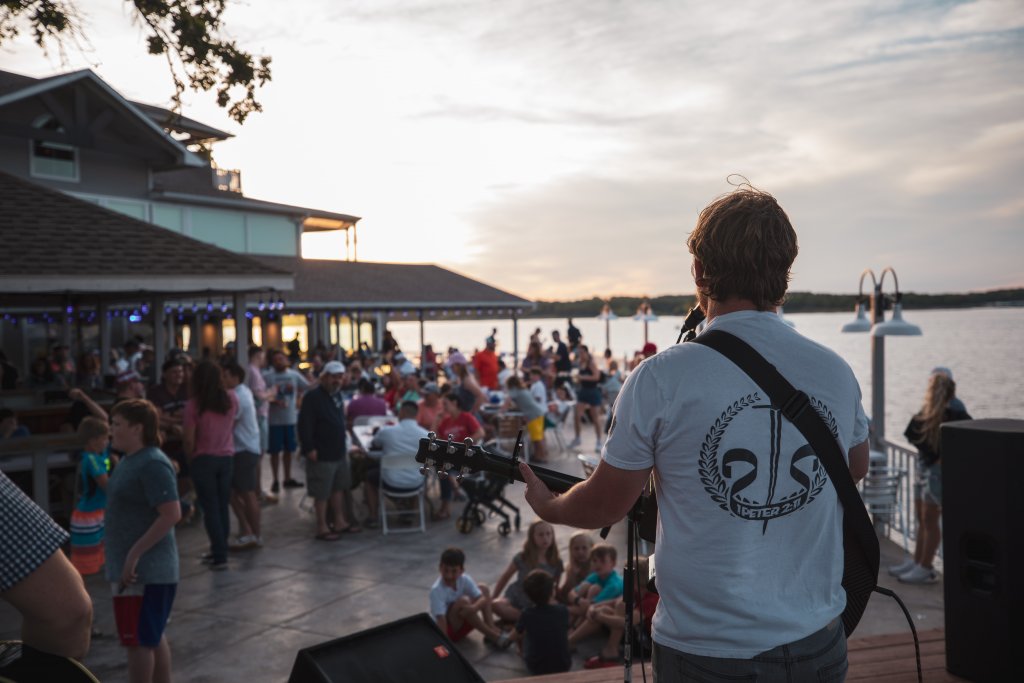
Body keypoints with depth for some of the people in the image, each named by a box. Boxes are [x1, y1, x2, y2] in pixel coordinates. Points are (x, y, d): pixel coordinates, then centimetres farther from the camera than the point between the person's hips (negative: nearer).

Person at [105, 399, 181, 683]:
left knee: (139, 641, 0)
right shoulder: (130, 460, 10)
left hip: (145, 571, -10)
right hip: (137, 568, 10)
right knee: (153, 638, 18)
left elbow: (171, 514, -26)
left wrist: (135, 554, -25)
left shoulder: (152, 464, -20)